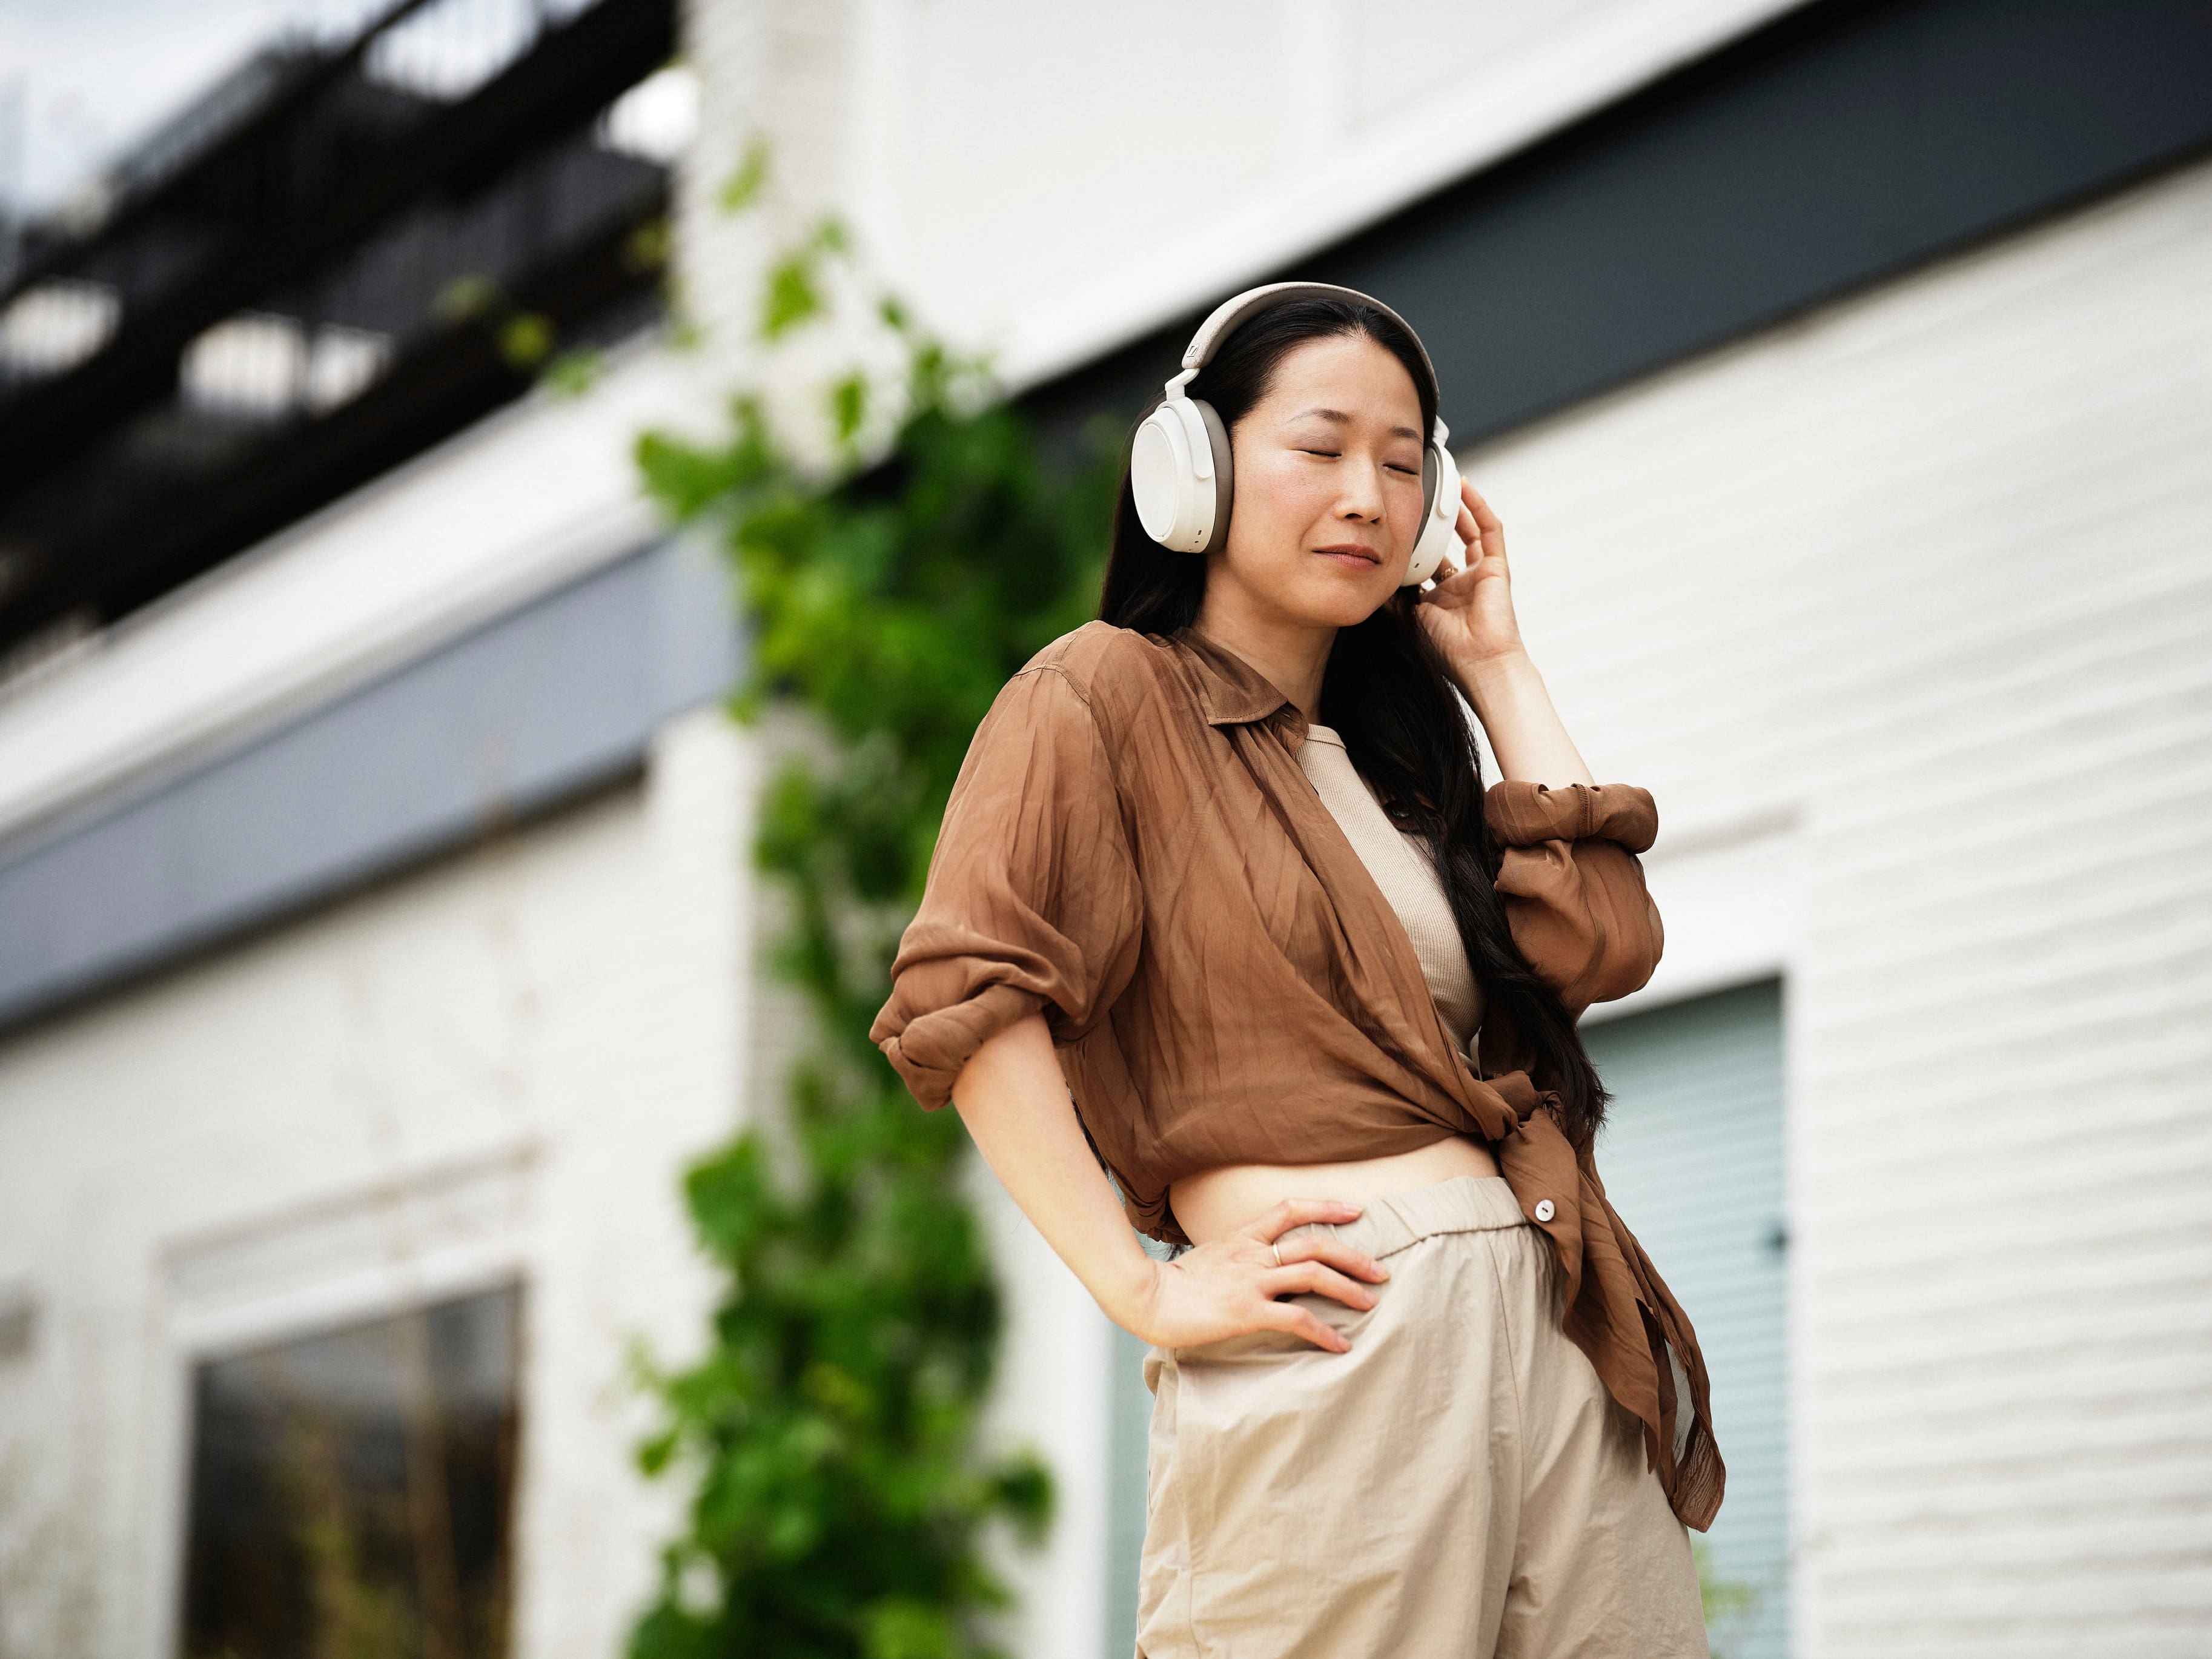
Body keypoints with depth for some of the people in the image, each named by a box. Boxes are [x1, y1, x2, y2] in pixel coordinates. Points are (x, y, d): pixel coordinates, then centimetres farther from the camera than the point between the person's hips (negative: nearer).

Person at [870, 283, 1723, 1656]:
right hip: (1335, 1338, -7)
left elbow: (1606, 940, 11)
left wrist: (1495, 666, 16)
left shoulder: (1386, 748, 24)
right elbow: (970, 993, -11)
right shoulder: (1107, 693, 2)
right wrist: (1146, 1292, -16)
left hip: (1546, 1333, 7)